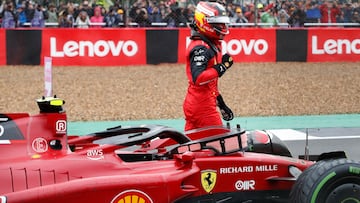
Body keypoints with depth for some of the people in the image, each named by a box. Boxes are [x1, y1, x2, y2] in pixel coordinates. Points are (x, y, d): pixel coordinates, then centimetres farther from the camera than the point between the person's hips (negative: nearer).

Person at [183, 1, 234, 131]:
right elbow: (198, 78, -28)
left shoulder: (212, 45, 17)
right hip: (202, 105, -10)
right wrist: (222, 66, -23)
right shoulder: (200, 48, -15)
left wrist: (221, 104, 25)